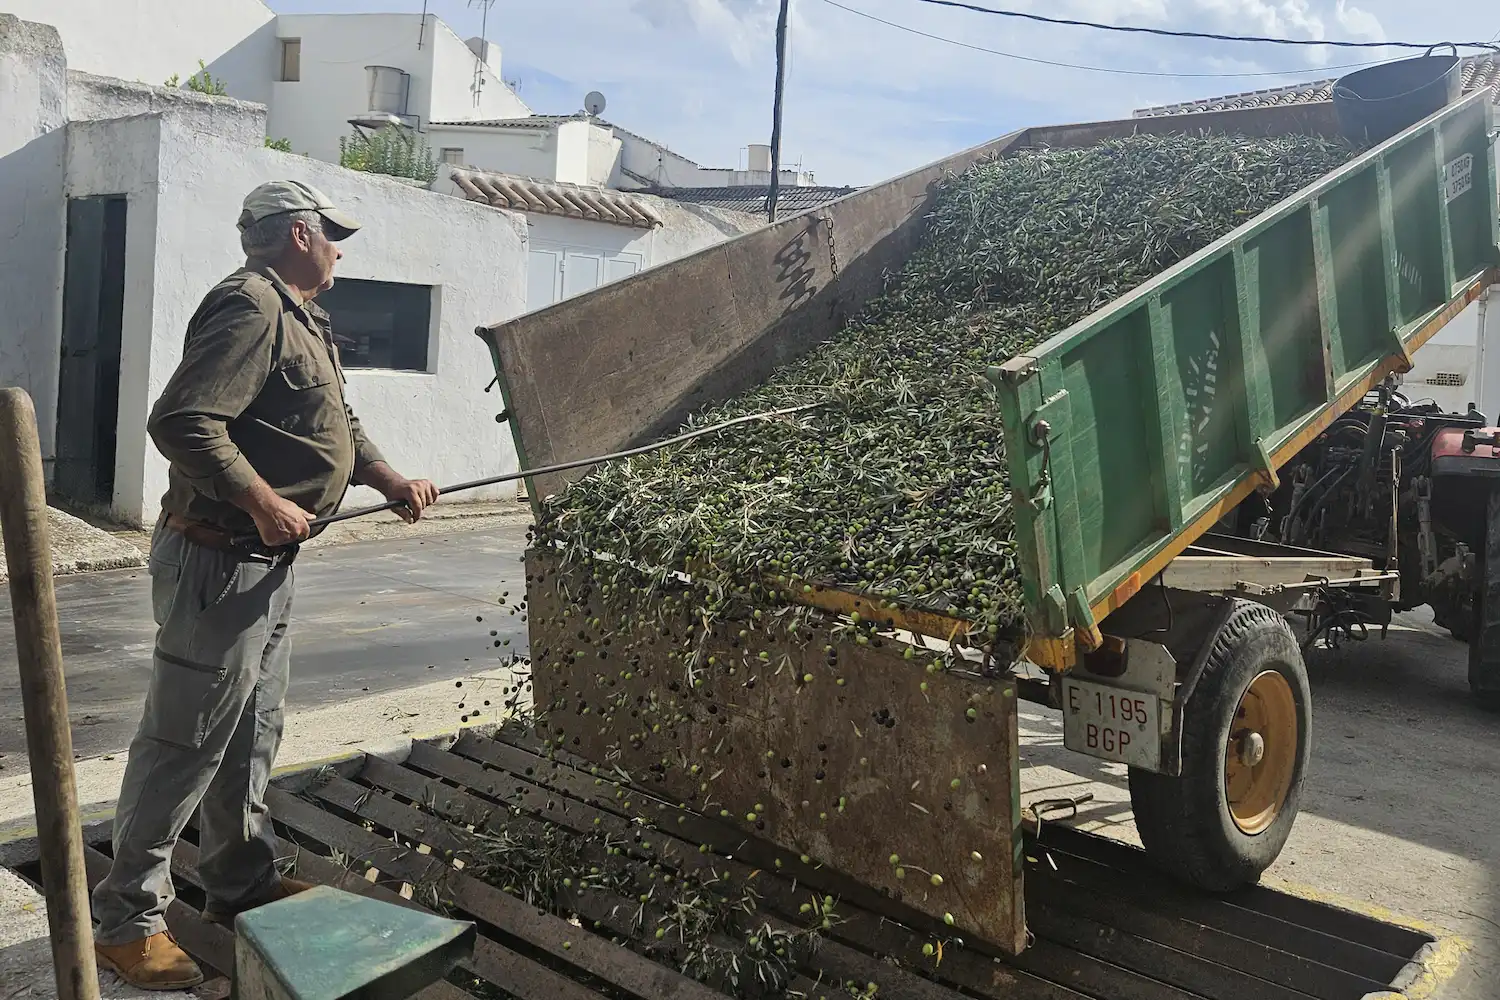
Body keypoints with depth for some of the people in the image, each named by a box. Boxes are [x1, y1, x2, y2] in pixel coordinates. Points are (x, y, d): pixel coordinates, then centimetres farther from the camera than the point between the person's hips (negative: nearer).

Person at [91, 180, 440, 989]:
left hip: (265, 563, 11)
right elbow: (180, 421, -27)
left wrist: (391, 480, 10)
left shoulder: (298, 317, 17)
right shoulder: (251, 307, -17)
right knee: (185, 742, -2)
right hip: (218, 560, -11)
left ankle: (241, 882, 33)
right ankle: (125, 917, 12)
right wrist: (261, 501, -25)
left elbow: (335, 425, 23)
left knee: (251, 734, 19)